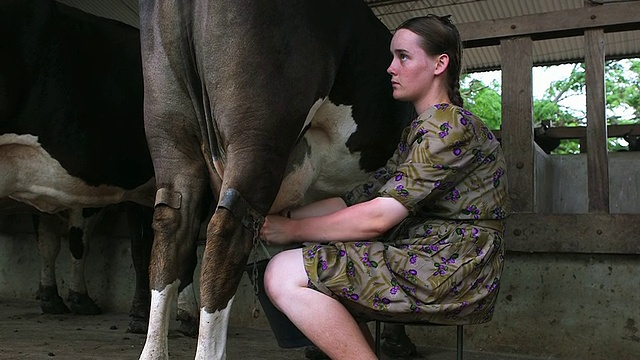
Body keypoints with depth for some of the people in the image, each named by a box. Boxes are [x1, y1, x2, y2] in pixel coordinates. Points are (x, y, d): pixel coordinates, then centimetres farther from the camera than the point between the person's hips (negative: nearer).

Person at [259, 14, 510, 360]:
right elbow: (358, 199, 10)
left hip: (453, 273, -10)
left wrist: (293, 230, -10)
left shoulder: (450, 125, -12)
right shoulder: (418, 132, 19)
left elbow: (378, 217, -19)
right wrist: (281, 216, 2)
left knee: (285, 275, -16)